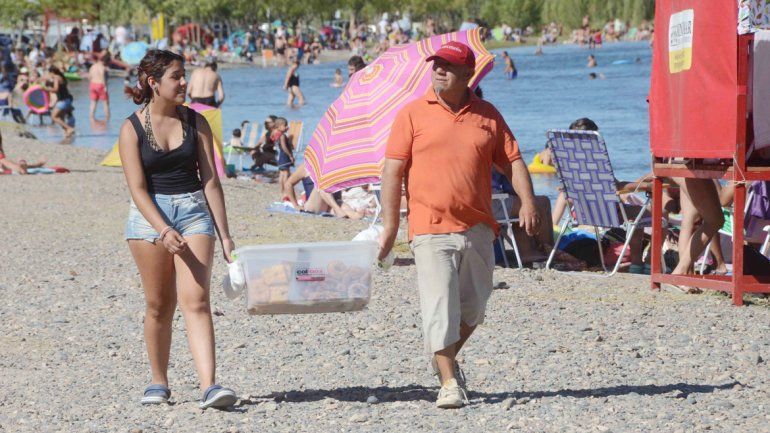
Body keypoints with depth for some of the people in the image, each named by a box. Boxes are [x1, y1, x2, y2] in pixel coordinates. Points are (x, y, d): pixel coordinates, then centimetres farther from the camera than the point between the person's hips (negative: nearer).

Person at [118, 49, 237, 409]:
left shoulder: (195, 122, 4)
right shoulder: (132, 129, -3)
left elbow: (210, 180, 3)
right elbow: (137, 189, -10)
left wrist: (224, 235, -1)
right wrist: (164, 231, -22)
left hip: (194, 210, 1)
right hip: (149, 216, -1)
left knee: (196, 301, -11)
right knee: (159, 305, 5)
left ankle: (209, 386, -22)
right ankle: (158, 383, 21)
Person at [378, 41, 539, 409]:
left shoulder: (487, 116, 10)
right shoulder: (413, 114, 2)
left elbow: (512, 161, 11)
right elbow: (393, 171, 0)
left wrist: (527, 201, -5)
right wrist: (390, 224, -5)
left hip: (477, 228, 3)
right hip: (431, 229, -3)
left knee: (473, 307, 11)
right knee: (439, 306, -11)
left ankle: (446, 359, 35)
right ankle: (449, 383, -7)